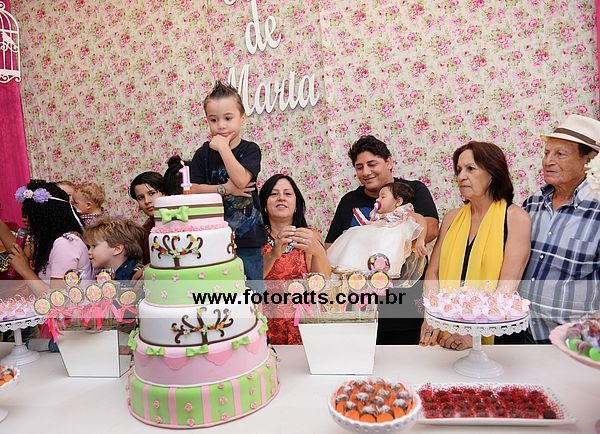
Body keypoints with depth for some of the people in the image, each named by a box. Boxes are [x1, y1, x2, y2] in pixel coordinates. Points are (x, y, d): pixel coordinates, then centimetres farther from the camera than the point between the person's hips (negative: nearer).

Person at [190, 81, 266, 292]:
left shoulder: (250, 150, -4)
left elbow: (241, 180, -21)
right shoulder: (204, 153, 3)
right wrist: (224, 189, -14)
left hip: (247, 237, -2)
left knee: (253, 288, 9)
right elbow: (193, 189, -3)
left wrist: (223, 147, -16)